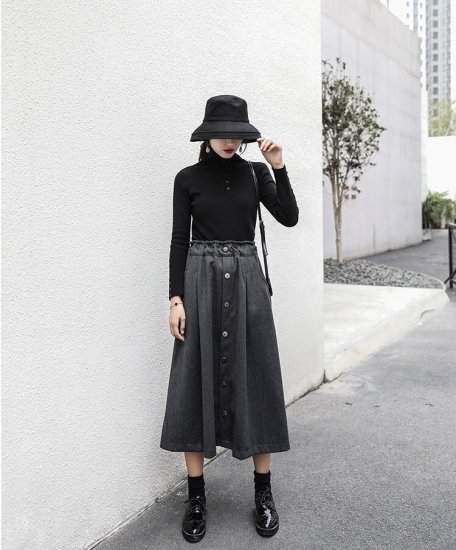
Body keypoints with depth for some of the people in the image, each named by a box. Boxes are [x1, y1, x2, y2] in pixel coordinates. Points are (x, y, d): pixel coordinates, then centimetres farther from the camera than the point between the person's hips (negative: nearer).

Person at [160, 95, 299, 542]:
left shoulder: (255, 173, 8)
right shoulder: (188, 178, 3)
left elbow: (290, 218, -2)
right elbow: (179, 239, 0)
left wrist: (279, 168, -10)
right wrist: (176, 298, -7)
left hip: (246, 281, 1)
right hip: (201, 282, -1)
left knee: (254, 380, 3)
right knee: (196, 383, 0)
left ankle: (263, 492, 17)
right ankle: (196, 497, 13)